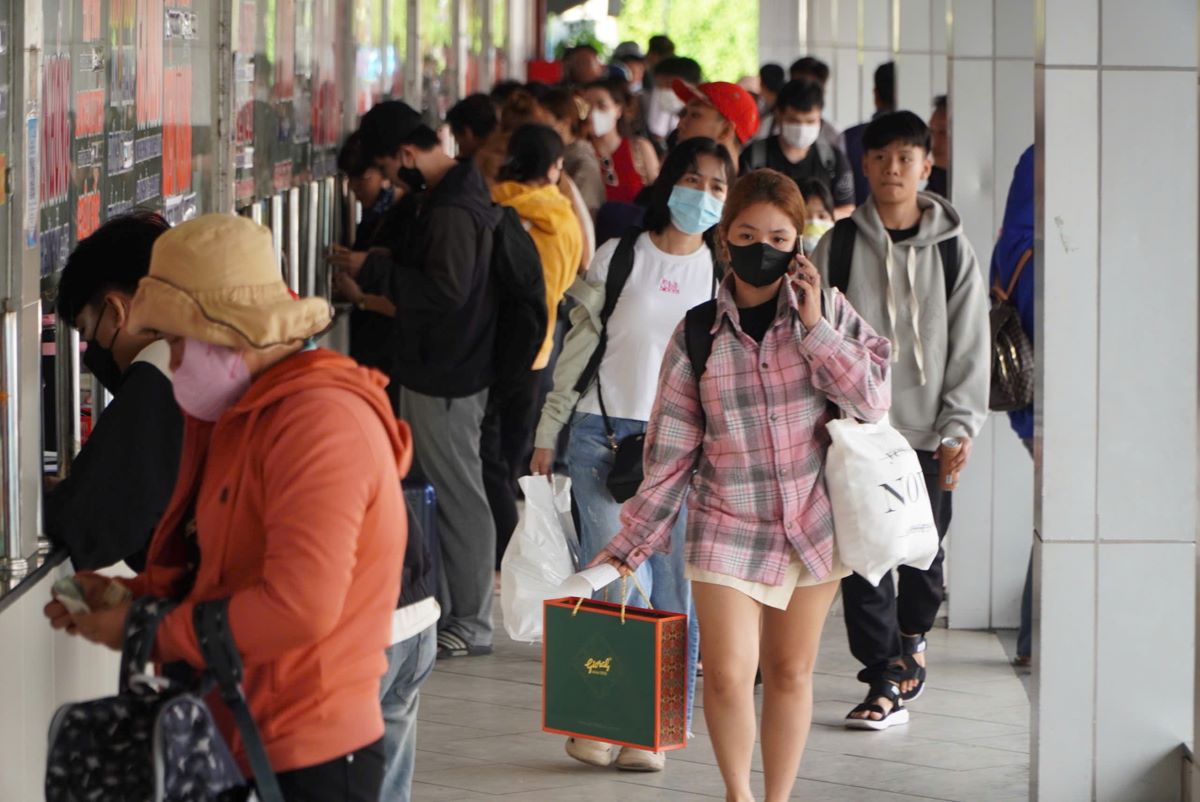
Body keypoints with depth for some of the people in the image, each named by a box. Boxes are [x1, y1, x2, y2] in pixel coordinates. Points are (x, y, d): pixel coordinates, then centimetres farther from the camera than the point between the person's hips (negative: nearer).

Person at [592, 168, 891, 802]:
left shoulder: (828, 312, 2)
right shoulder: (697, 337, 0)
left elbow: (874, 400, -9)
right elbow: (671, 454, 3)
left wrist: (814, 325, -14)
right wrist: (628, 548, 1)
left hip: (813, 527, 1)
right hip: (728, 530, -1)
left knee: (791, 674, 8)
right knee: (728, 677, -10)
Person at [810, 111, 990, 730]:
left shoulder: (951, 249, 4)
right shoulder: (839, 246, 3)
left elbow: (970, 344, 4)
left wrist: (961, 424, -3)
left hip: (926, 429, 1)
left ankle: (911, 637, 36)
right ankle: (885, 680, -3)